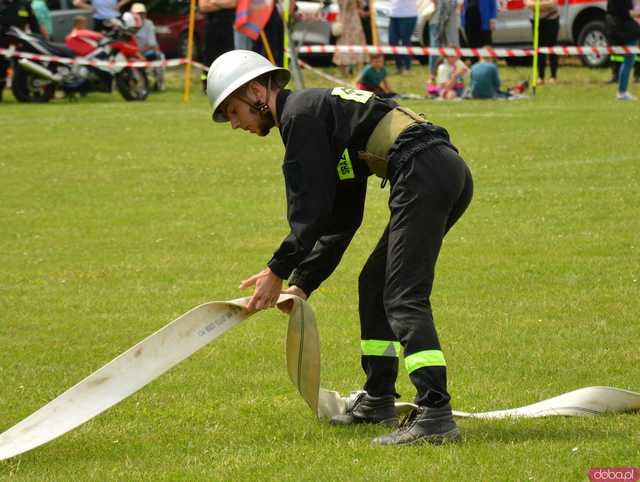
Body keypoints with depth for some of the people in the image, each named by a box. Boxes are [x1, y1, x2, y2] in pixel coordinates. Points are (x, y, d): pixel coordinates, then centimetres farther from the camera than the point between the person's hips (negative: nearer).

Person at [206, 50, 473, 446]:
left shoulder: (300, 114, -1)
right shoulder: (323, 109, 29)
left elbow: (312, 209, -7)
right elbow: (340, 221, 29)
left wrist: (278, 271, 0)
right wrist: (302, 284, 25)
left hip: (424, 174, -10)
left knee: (404, 298, -14)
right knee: (375, 284, 21)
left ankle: (435, 413, -25)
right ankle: (378, 400, 27)